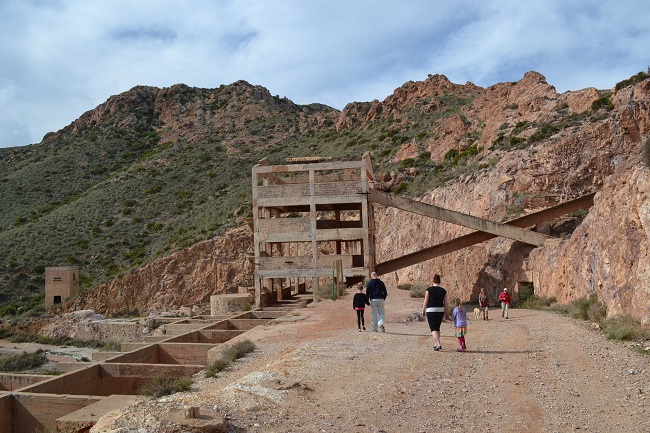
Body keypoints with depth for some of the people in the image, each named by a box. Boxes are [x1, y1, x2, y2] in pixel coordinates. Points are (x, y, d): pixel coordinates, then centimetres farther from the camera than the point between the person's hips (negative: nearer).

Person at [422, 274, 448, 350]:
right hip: (440, 310, 4)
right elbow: (445, 303, 5)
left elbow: (425, 302, -5)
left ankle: (438, 344, -17)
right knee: (437, 328, 20)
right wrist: (446, 314, 15)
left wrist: (423, 310, 8)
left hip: (431, 310, -4)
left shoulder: (429, 290, -6)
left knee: (433, 329, -1)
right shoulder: (443, 291, 2)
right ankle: (435, 344, 27)